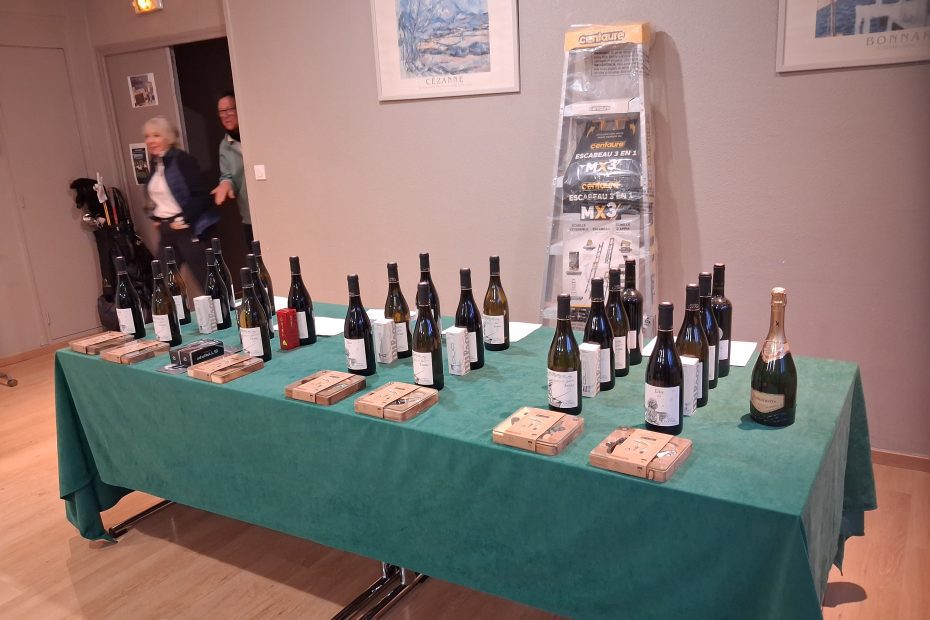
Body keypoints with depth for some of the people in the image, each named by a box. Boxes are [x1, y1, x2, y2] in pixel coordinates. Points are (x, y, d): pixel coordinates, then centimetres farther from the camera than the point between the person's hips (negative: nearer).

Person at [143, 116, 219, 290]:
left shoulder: (183, 160, -10)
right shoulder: (155, 165, 14)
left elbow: (200, 195, -17)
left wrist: (184, 219, -18)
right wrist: (154, 217, 12)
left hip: (189, 229, -8)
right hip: (166, 231, 8)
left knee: (206, 281, -5)